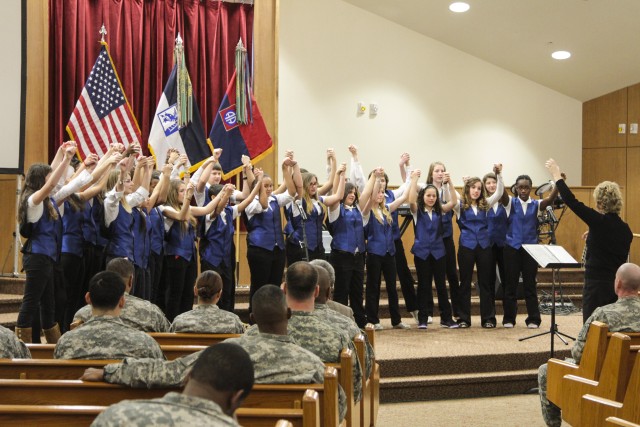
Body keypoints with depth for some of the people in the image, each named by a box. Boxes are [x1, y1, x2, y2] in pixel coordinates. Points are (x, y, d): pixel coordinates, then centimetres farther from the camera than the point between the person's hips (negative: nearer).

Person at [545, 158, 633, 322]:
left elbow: (571, 201, -11)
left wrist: (557, 176, -1)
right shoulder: (625, 229, 5)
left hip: (596, 285, -7)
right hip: (619, 285, 7)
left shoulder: (599, 221, -13)